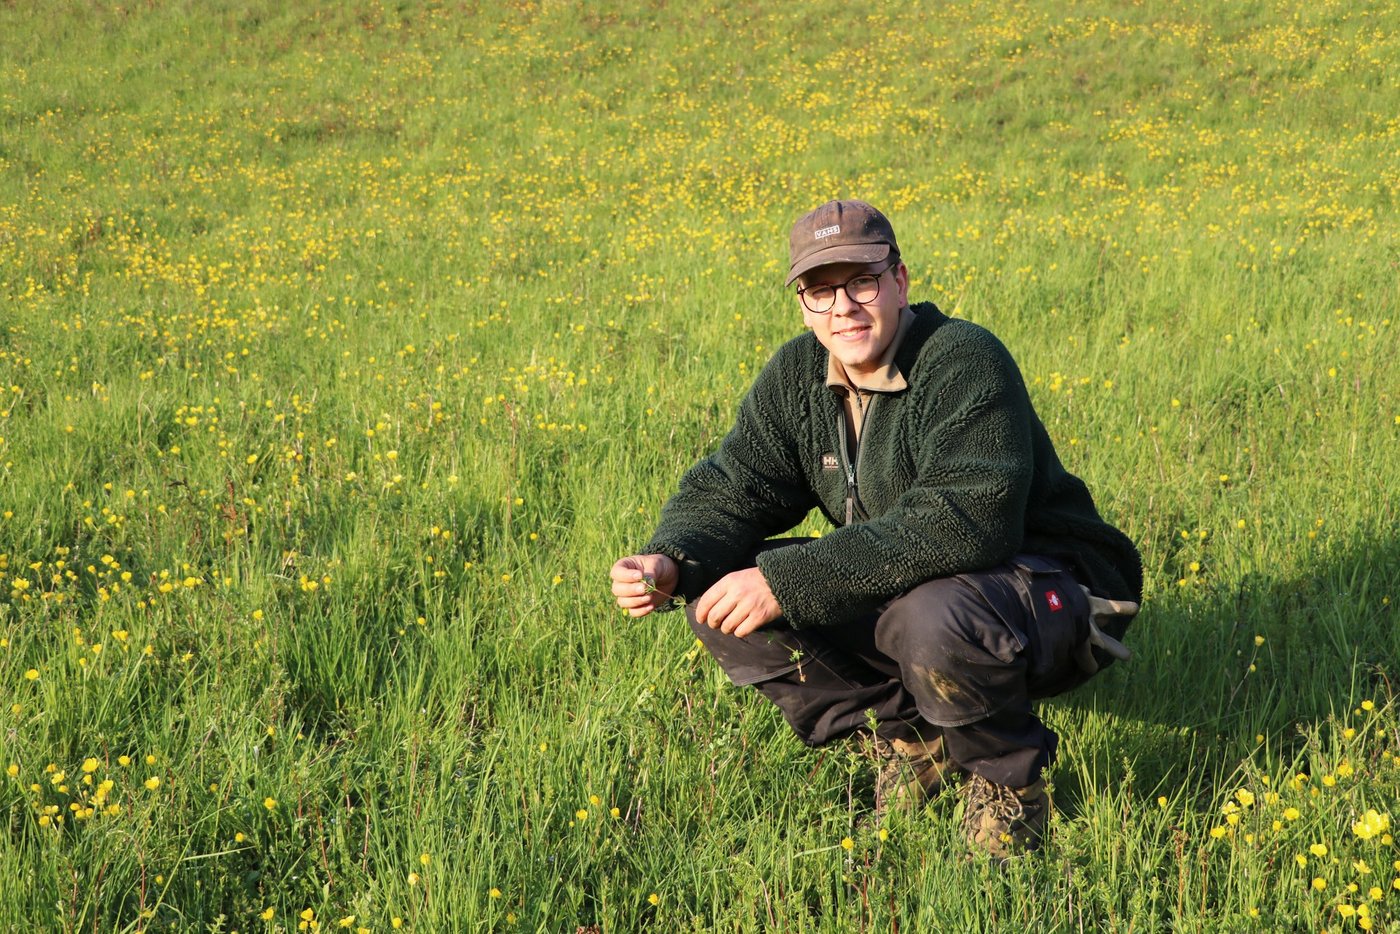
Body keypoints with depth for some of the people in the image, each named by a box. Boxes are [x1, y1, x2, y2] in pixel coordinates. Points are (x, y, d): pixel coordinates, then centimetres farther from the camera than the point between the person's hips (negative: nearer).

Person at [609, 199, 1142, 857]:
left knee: (934, 618, -41)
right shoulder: (796, 376, 0)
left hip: (1046, 587, -7)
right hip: (899, 594, 7)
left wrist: (789, 580, -38)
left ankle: (1009, 776, -8)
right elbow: (731, 488, -2)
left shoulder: (964, 364, -24)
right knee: (716, 593, -8)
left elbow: (965, 523, -36)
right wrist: (669, 563, -26)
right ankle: (908, 739, 3)